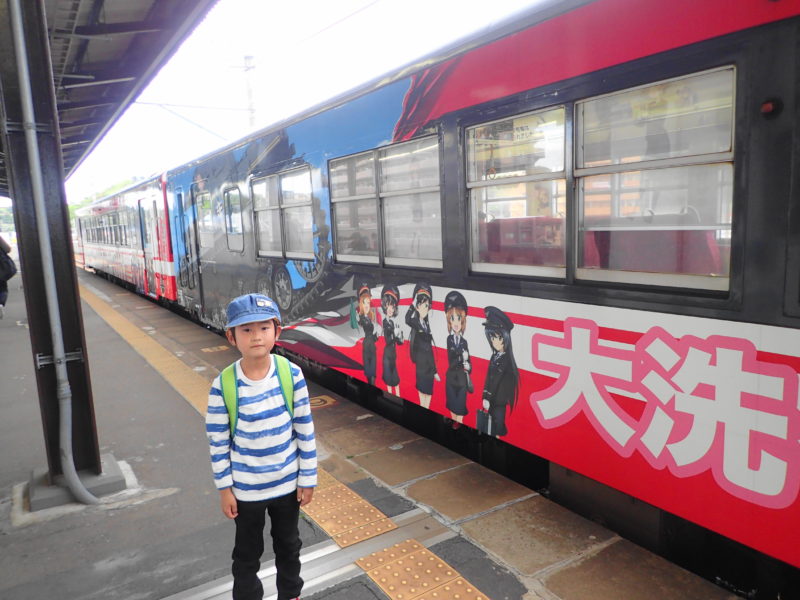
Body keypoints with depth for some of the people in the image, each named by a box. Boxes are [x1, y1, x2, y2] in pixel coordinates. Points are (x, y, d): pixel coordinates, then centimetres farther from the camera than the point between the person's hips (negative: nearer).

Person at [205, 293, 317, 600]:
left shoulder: (292, 374, -17)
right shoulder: (223, 386, -19)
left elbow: (305, 430, -8)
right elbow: (218, 441, -8)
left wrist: (307, 479, -4)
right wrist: (224, 488, -3)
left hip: (287, 483, 2)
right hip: (245, 489, -1)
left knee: (289, 546, 25)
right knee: (247, 552, 20)